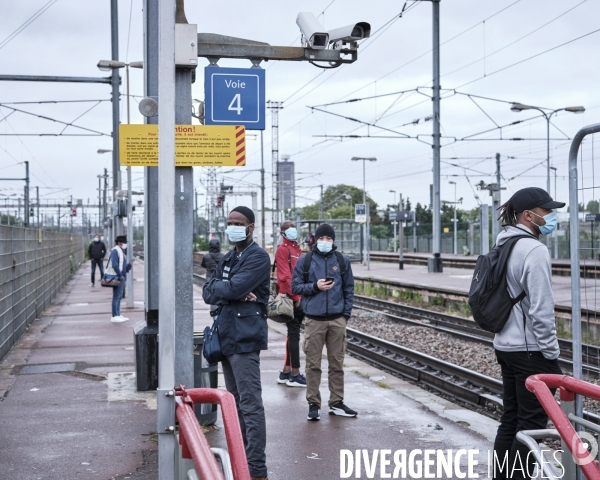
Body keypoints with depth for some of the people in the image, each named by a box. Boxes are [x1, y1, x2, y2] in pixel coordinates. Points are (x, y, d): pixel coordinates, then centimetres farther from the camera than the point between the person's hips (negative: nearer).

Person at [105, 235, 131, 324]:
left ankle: (118, 315, 18)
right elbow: (114, 265, -23)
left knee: (119, 296, 13)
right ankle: (115, 316, -6)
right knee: (116, 296, -8)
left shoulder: (121, 251, 17)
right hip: (117, 277, -10)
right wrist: (120, 275, -17)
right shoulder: (115, 251, -14)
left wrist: (127, 266, 2)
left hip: (121, 276, 10)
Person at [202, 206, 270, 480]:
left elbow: (234, 287, -20)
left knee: (250, 405, -10)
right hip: (226, 336, 9)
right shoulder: (227, 259, 19)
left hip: (245, 337, -9)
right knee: (235, 403, 14)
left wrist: (217, 287, 0)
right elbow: (208, 293, 8)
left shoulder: (258, 257, -8)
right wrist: (234, 294, -10)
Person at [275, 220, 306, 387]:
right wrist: (296, 296, -18)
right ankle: (295, 375, -4)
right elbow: (286, 276, -16)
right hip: (290, 299, -9)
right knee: (294, 334, -7)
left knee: (293, 334, 12)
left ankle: (286, 373, 20)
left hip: (299, 298, 9)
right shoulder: (283, 249, -8)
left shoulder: (297, 249, 19)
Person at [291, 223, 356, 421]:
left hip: (337, 320, 2)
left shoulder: (342, 261, 7)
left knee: (337, 364, 7)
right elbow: (295, 286, 3)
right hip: (314, 320, -2)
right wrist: (315, 286, -13)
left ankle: (336, 403, 16)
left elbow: (349, 289, 9)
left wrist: (346, 313, 1)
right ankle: (313, 404, 9)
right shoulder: (305, 261, 3)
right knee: (313, 364, 1)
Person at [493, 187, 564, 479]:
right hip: (530, 349, -9)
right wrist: (552, 354, -13)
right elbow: (541, 310, -20)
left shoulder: (503, 245, 11)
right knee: (531, 423, -1)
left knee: (510, 419, 15)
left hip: (505, 344, 9)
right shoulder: (535, 250, -17)